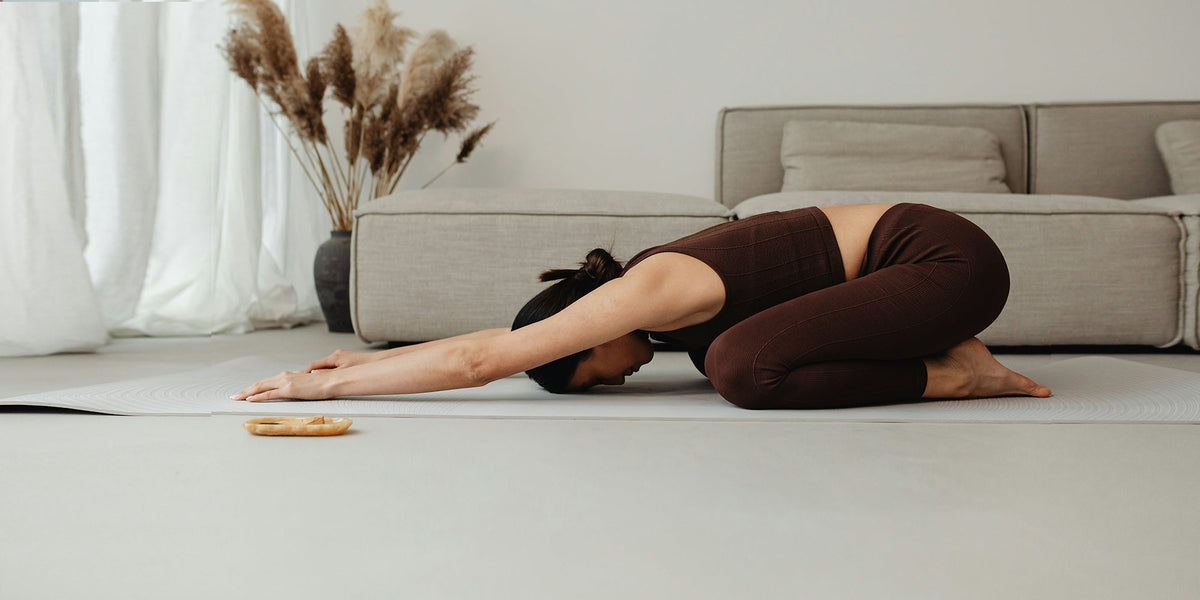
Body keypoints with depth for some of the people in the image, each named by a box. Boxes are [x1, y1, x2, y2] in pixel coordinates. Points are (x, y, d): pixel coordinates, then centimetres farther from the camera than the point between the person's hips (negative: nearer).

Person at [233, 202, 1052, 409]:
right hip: (917, 245, 10)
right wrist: (370, 361, 19)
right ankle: (943, 356, 13)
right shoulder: (653, 286, 7)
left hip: (947, 256, -10)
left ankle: (951, 374, -10)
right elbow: (504, 336, 18)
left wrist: (328, 384, -12)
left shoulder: (649, 292, -19)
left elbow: (476, 361, -19)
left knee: (740, 366, -24)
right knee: (721, 349, 16)